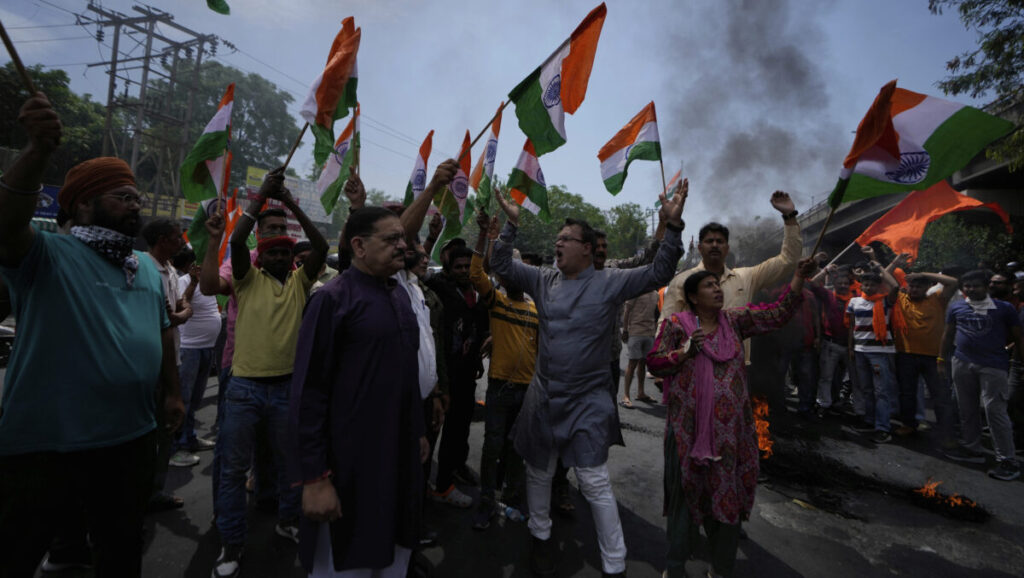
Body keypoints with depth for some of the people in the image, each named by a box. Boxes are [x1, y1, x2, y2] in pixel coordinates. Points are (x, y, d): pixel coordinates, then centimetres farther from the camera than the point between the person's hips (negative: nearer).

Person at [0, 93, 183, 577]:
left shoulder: (147, 268, 9)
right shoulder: (50, 256, -10)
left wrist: (172, 392, 14)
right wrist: (39, 149, -44)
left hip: (131, 440, 5)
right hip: (44, 446, -5)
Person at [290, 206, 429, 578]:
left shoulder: (400, 296, 7)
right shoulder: (333, 299, -14)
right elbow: (308, 393, -16)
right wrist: (315, 477, -17)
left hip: (401, 454, 7)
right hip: (351, 461, -6)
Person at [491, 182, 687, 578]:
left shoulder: (610, 283, -7)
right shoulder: (544, 281, 4)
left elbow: (659, 274, -10)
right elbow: (501, 264, 8)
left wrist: (673, 226, -21)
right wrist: (512, 223, -1)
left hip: (587, 402, -4)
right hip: (542, 397, 4)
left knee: (596, 485, -1)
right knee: (539, 474, 19)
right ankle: (541, 537, 43)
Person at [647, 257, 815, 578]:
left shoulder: (736, 320, 7)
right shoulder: (675, 324, -3)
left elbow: (777, 313, 3)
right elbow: (653, 362, -5)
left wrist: (799, 277, -3)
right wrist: (684, 352, -18)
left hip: (731, 425, 4)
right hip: (690, 426, -3)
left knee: (728, 491, 12)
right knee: (687, 491, 7)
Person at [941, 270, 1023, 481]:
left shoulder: (1004, 308, -1)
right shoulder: (956, 308, 7)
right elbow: (948, 335, 15)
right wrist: (942, 359, 15)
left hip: (993, 366, -4)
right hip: (962, 364, 4)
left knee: (995, 411, -7)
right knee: (967, 410, 13)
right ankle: (972, 450, 27)